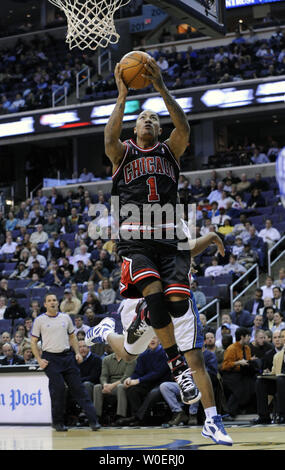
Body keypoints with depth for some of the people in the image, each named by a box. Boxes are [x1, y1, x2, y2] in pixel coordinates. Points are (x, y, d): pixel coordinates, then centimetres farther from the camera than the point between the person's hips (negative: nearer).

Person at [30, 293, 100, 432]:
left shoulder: (65, 318, 11)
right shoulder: (39, 320, 2)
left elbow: (72, 337, 19)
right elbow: (33, 342, 4)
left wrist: (77, 353, 6)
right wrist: (39, 360, -6)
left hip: (67, 356, 3)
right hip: (50, 359, -3)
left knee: (78, 388, 0)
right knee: (58, 389, -6)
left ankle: (93, 420, -3)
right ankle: (58, 422, 8)